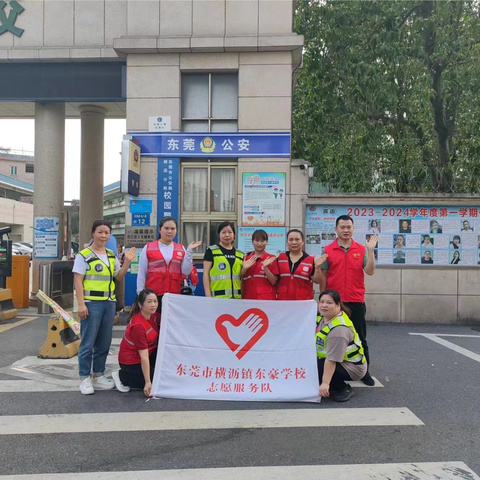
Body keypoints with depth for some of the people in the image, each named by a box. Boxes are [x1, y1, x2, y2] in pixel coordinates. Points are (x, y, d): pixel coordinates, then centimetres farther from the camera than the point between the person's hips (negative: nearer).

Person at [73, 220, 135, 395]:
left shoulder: (111, 255, 13)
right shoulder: (84, 255, -5)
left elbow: (119, 277, 17)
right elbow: (77, 281, -9)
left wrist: (127, 262, 2)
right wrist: (81, 304, -16)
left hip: (109, 303, 6)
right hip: (92, 303, -6)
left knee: (104, 343, 11)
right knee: (88, 343, -1)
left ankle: (99, 375, 22)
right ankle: (85, 378, 10)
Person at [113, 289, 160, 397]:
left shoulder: (154, 315, -7)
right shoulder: (138, 326, -29)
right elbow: (144, 357, -29)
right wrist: (148, 382, -28)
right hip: (131, 361, -7)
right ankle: (122, 376, 1)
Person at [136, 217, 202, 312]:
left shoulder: (181, 249, 10)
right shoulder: (148, 248, 6)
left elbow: (186, 272, 2)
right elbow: (142, 273, 7)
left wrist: (189, 251, -3)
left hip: (175, 294, 1)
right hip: (153, 295, -1)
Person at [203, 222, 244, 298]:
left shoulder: (240, 254, 14)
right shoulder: (211, 251, 3)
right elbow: (206, 274, -1)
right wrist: (208, 295, -8)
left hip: (236, 296, 4)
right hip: (218, 296, -4)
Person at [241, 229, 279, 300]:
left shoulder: (271, 259, 2)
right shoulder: (246, 258, 10)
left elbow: (273, 281, -2)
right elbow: (241, 280, 12)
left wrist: (265, 267, -15)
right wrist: (244, 268, -6)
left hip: (266, 298, -3)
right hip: (248, 298, 3)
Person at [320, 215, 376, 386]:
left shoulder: (362, 249, 4)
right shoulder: (328, 250, 0)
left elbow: (370, 271, -5)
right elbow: (323, 276, 2)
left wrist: (371, 250, -14)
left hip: (356, 301, 1)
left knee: (359, 337, 8)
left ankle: (364, 371, 21)